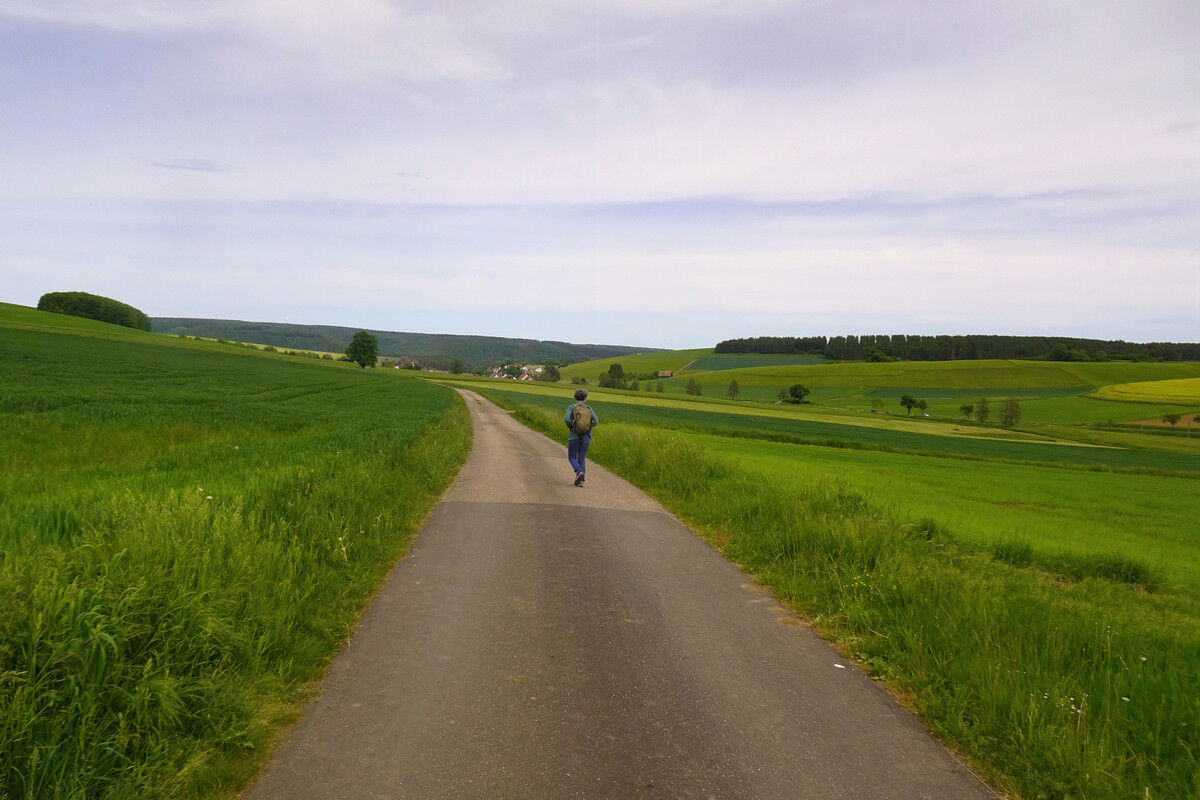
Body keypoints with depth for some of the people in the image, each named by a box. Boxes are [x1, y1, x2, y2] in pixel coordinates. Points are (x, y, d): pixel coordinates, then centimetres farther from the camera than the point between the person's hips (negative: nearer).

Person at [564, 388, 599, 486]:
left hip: (574, 436, -3)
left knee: (572, 458, 12)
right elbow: (596, 421, -6)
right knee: (581, 458, 14)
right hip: (586, 437, 3)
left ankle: (579, 472, -16)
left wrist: (570, 427, -3)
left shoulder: (571, 407, -7)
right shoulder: (589, 408, 0)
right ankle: (581, 480, 7)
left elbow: (566, 419, -22)